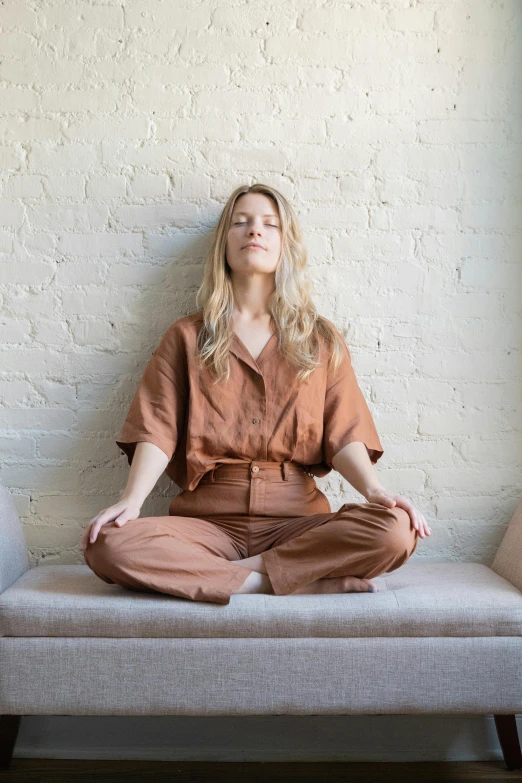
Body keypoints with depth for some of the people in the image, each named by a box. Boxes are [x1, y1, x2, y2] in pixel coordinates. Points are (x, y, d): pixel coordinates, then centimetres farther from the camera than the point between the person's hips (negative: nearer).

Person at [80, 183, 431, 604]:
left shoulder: (322, 339, 14)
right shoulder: (187, 337, 13)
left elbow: (343, 431, 4)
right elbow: (157, 428, 1)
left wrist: (373, 488, -16)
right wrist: (131, 499, -16)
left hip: (296, 519, 0)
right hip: (208, 519, 1)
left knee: (395, 530, -29)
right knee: (109, 545, -30)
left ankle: (248, 570, -15)